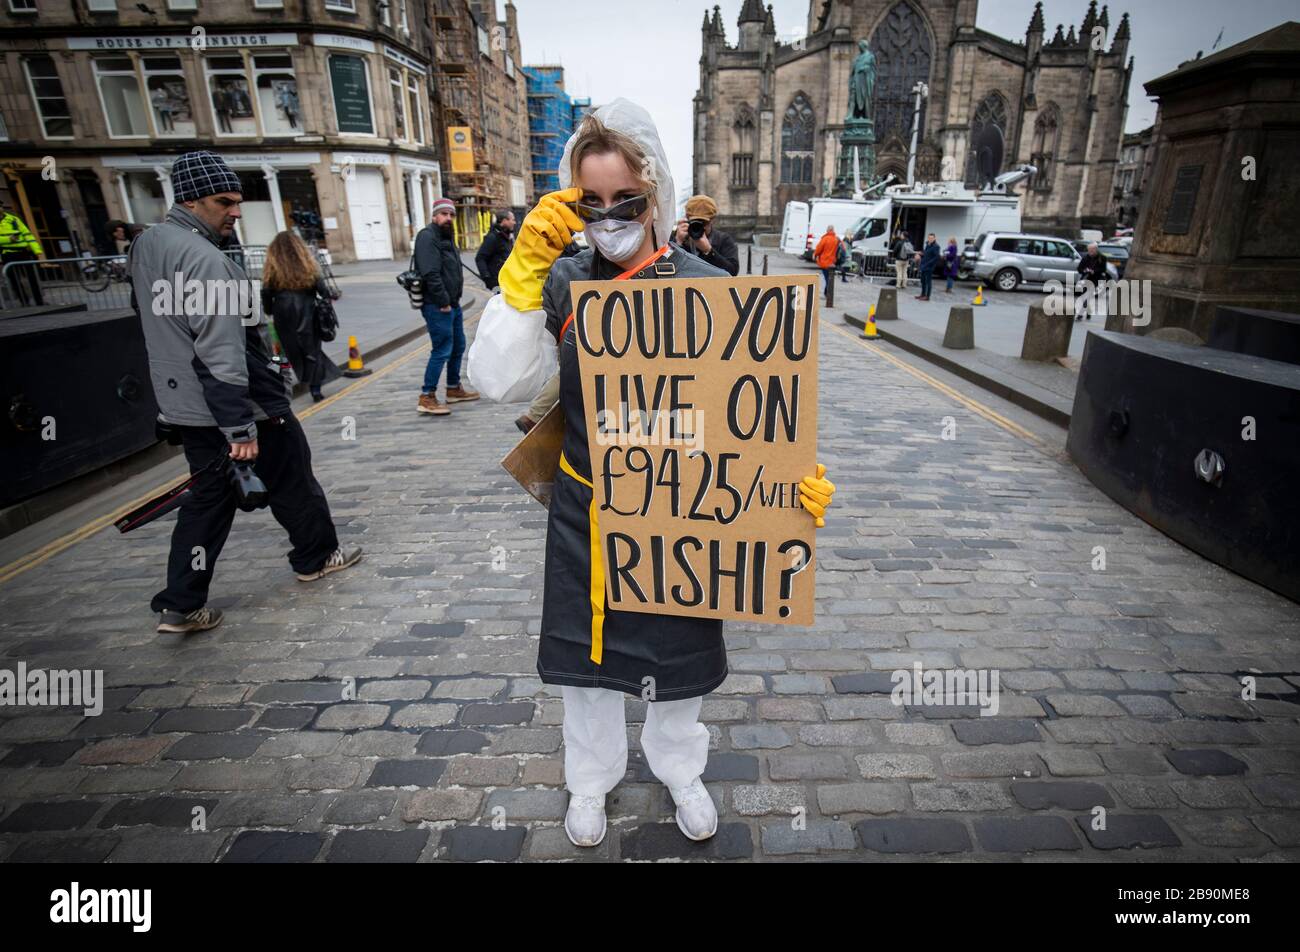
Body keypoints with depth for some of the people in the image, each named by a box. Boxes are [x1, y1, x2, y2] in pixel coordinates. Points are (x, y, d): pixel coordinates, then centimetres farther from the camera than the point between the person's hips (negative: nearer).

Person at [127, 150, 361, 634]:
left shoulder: (147, 245, 11)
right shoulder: (203, 259, -21)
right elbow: (222, 354, -26)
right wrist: (241, 428, -26)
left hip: (185, 405, 9)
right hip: (241, 403, -9)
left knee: (208, 495, 14)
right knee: (291, 481, 11)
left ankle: (181, 604, 15)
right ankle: (316, 556, 30)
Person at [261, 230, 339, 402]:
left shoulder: (273, 267, 0)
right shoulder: (307, 262, -2)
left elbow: (266, 292, -1)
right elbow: (319, 285, -3)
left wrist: (269, 311, 11)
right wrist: (329, 296, 16)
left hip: (283, 313, 0)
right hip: (306, 312, 0)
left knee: (291, 349, 10)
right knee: (312, 348, 5)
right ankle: (315, 388, -1)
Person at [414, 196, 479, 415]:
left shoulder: (447, 236, 18)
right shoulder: (427, 237, -13)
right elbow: (431, 273, -22)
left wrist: (453, 299, 11)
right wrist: (443, 302, -21)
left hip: (452, 304, 10)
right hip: (437, 306, -10)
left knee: (458, 346, 18)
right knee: (442, 350, -10)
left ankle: (454, 388, 32)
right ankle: (427, 398, -3)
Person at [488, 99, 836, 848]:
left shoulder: (706, 287, -10)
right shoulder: (561, 281, -6)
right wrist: (525, 263, -22)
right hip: (585, 510, 1)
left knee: (679, 652, 18)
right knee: (586, 650, 18)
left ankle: (680, 769, 49)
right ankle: (593, 776, 47)